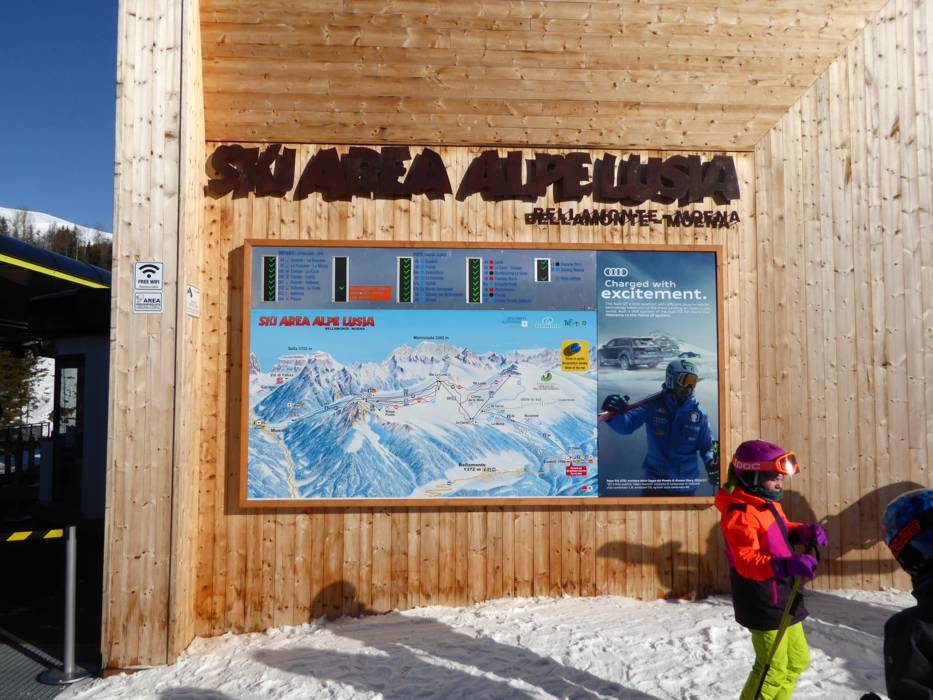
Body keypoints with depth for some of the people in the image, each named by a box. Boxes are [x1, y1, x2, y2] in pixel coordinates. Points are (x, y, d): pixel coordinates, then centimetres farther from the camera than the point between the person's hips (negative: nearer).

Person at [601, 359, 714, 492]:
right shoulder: (653, 405, -12)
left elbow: (706, 446, 3)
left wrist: (711, 462, -19)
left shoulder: (698, 414, -6)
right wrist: (615, 414, -43)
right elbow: (626, 426, -21)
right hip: (655, 479, -2)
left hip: (686, 484, 2)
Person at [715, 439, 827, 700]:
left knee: (798, 660, 24)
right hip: (764, 605, -10)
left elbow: (782, 532, 20)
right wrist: (787, 564, -43)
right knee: (773, 669, 1)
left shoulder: (767, 503, 8)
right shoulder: (740, 514, -25)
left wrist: (805, 532, -1)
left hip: (784, 599, 10)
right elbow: (747, 562, -31)